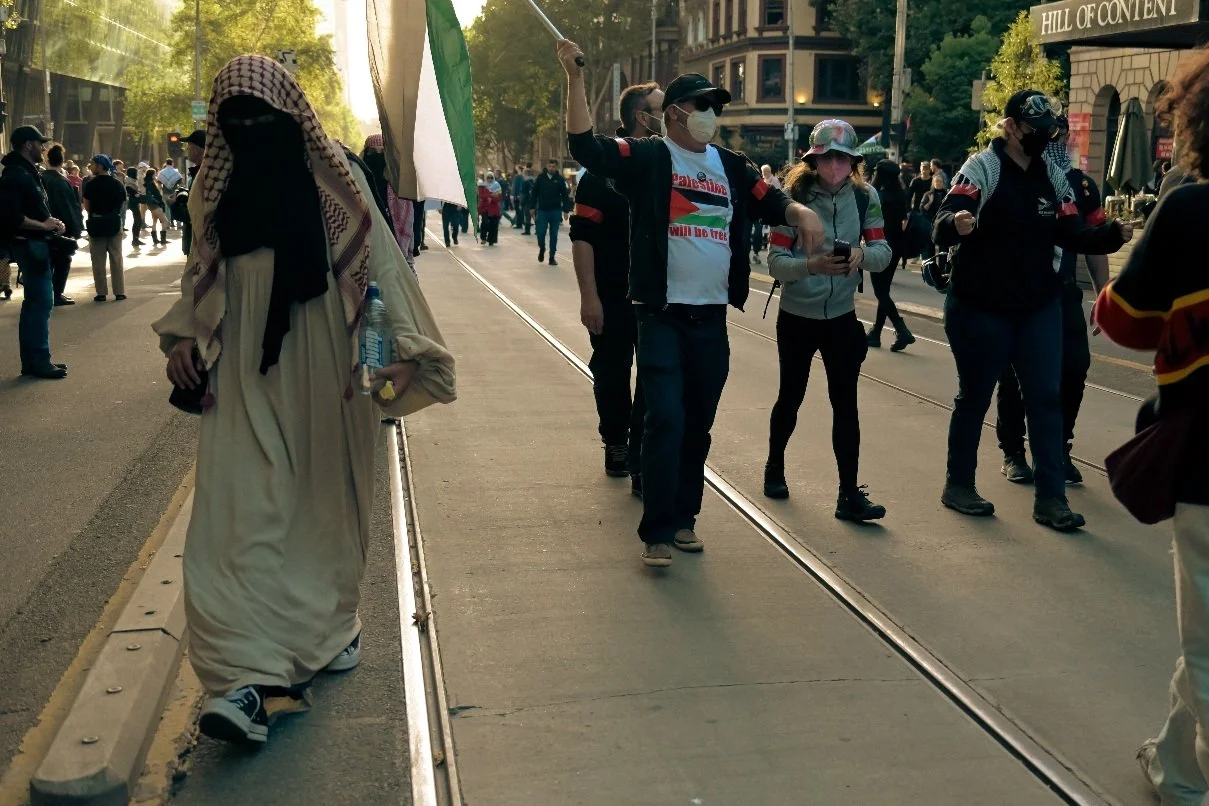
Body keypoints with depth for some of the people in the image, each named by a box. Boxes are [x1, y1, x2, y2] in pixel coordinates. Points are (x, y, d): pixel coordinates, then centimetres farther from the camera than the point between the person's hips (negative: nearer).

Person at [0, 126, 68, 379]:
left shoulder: (28, 173, 16)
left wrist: (52, 222, 5)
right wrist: (45, 225, -17)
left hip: (37, 244, 11)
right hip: (29, 245, -11)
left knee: (36, 302, 14)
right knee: (41, 301, -9)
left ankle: (32, 360, 20)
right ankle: (38, 361, -5)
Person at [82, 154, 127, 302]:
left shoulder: (91, 185, -9)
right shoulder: (118, 184, -1)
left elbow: (86, 207, -5)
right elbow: (123, 203, 2)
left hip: (96, 223, -2)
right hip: (114, 223, 2)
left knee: (98, 260, 4)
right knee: (116, 259, 8)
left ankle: (101, 293, 4)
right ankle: (119, 292, 8)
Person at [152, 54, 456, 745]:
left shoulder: (336, 176, -3)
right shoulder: (218, 184, 9)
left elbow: (378, 260, -8)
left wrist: (397, 344, -18)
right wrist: (186, 333, 3)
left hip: (323, 365, -2)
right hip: (244, 373, 2)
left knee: (325, 499, 9)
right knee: (243, 512, -8)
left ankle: (329, 623, 32)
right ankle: (250, 675, -11)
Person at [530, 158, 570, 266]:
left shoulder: (560, 179, 0)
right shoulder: (540, 178, 0)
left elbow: (565, 195, 2)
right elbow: (534, 193, 4)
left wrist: (565, 210, -3)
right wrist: (532, 207, 0)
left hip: (556, 211, 0)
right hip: (542, 211, 0)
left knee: (554, 235, 3)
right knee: (541, 233, -2)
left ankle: (552, 257, 11)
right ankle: (541, 249, 27)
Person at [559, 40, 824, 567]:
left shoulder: (731, 167, 12)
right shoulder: (646, 157, -3)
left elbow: (771, 203, 15)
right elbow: (585, 146, -14)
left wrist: (802, 213, -7)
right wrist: (574, 77, -22)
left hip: (712, 319, 5)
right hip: (661, 316, -5)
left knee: (699, 424, 12)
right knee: (666, 419, -10)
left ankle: (684, 518, 25)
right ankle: (656, 531, -1)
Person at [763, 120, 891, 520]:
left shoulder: (865, 197, -5)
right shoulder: (794, 196, -13)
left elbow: (884, 253, -8)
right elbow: (775, 263, -15)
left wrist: (861, 253, -30)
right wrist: (813, 265, -33)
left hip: (842, 317, 1)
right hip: (797, 316, -1)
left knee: (845, 403, -3)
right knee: (791, 397, 14)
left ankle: (849, 494, 0)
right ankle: (774, 466, 39)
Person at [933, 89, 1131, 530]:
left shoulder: (1054, 177, 6)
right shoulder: (982, 168, -13)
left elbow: (1072, 235, 5)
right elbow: (941, 230, -25)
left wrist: (1113, 234, -13)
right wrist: (956, 223, -48)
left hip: (1040, 308, 5)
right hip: (980, 309, -5)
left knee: (1045, 399, 3)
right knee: (975, 397, 7)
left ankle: (1050, 499, 9)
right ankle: (958, 485, 24)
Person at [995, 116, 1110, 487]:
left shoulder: (1082, 185, 8)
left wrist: (1104, 295, 5)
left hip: (1063, 294, 3)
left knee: (1074, 368, 0)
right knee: (1014, 374, 4)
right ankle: (1013, 453, 18)